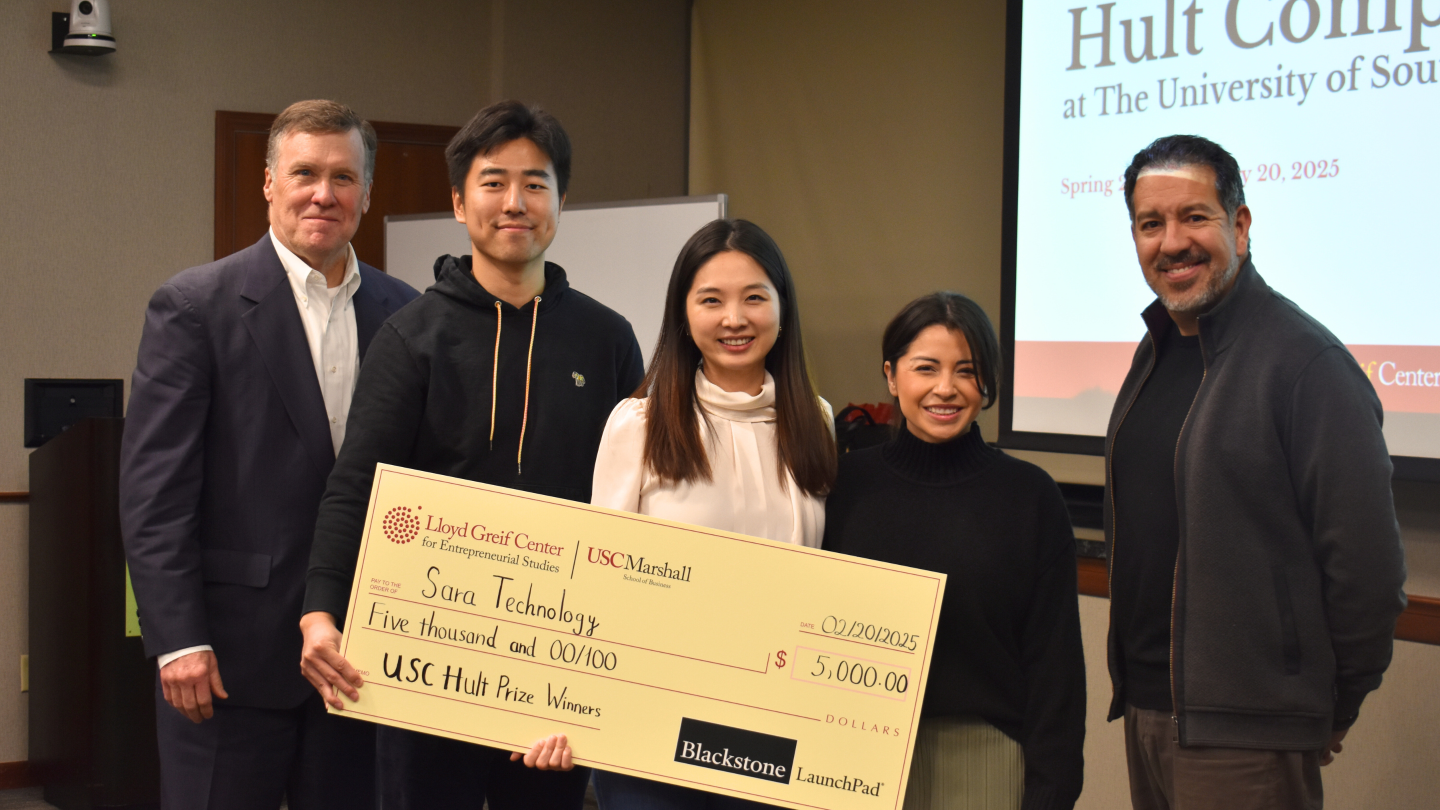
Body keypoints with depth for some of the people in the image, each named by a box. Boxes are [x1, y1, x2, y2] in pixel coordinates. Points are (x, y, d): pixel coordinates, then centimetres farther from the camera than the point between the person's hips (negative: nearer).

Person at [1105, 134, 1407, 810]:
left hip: (1246, 734, -8)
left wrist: (1330, 713, -7)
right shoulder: (1156, 354, 11)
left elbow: (1367, 564, -16)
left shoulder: (1306, 361, -15)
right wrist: (1135, 682, 15)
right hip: (1144, 707, 8)